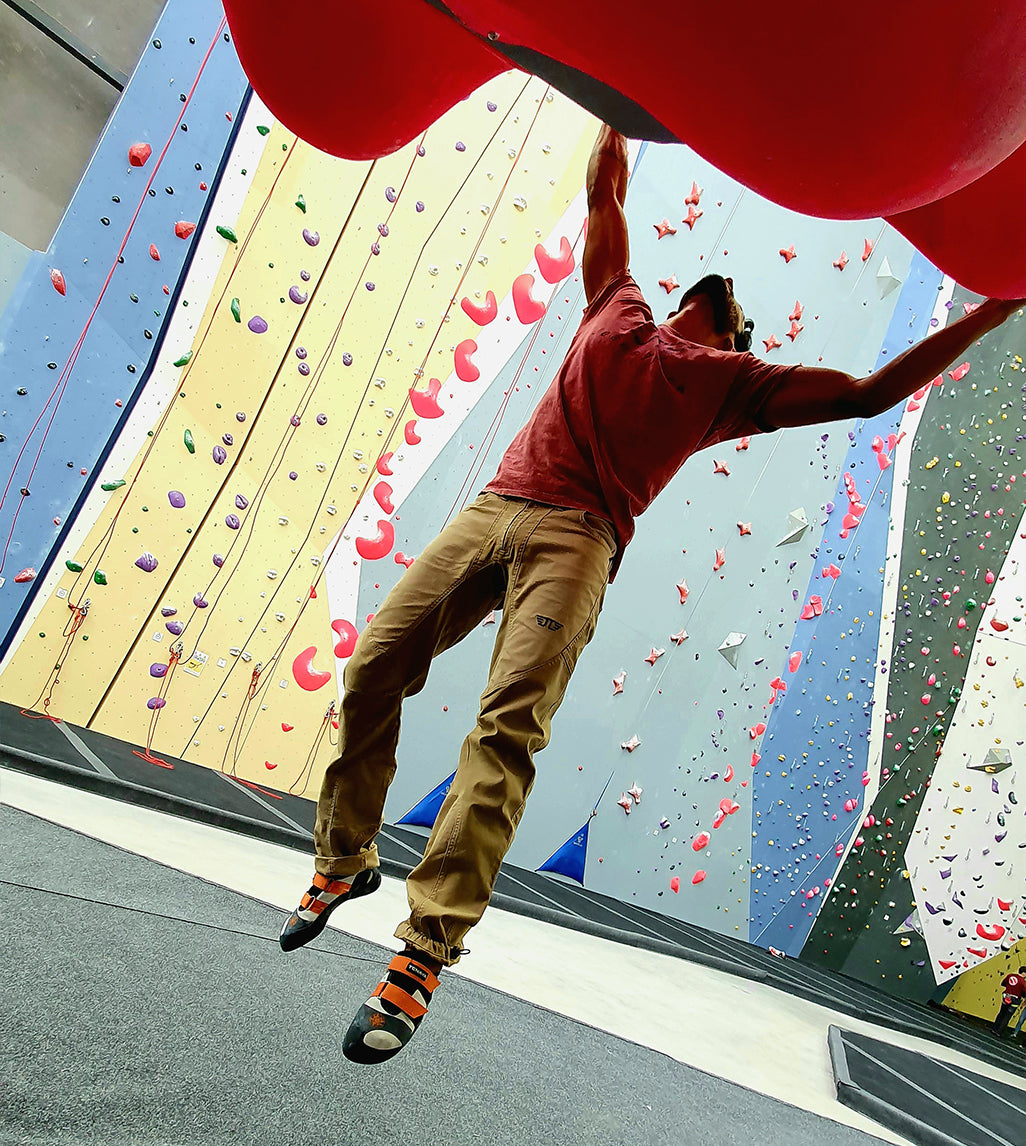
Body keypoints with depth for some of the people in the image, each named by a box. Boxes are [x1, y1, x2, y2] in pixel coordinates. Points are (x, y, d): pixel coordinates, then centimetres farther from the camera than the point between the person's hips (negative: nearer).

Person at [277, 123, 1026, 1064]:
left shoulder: (734, 381, 16)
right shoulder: (618, 310, 24)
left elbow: (871, 394, 13)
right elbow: (606, 195, 34)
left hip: (577, 537, -3)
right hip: (494, 507, 4)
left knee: (510, 720, -23)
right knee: (373, 671, -5)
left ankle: (427, 948, -20)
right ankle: (345, 862, 14)